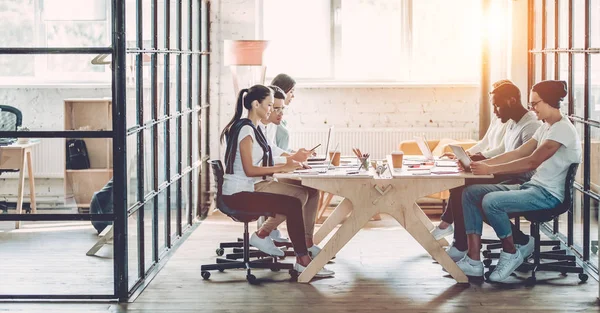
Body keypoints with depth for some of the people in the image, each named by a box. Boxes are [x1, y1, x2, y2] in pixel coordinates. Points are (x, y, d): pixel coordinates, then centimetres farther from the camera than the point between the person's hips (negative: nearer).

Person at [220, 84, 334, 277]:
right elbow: (249, 169, -21)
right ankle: (302, 260, -16)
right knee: (293, 205, -21)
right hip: (238, 194, -10)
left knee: (300, 195, 2)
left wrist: (288, 163, 2)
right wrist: (283, 168, -19)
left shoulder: (252, 128, 16)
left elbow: (258, 166, 14)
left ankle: (262, 235, 7)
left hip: (247, 190, 10)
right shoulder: (245, 129, -14)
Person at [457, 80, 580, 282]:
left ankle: (511, 254, -7)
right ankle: (473, 260, -11)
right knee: (471, 193, -3)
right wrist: (481, 164, 1)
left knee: (491, 201, -30)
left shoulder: (562, 129, -14)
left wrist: (490, 169, -22)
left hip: (548, 194, -10)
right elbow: (518, 154, 13)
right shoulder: (546, 128, 17)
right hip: (533, 187, 10)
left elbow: (531, 162, -22)